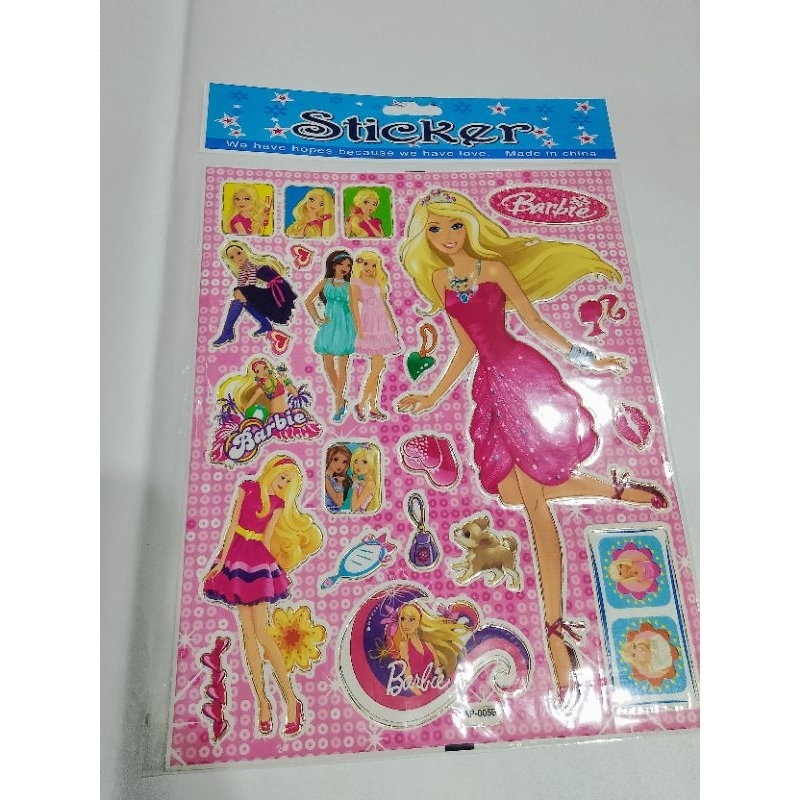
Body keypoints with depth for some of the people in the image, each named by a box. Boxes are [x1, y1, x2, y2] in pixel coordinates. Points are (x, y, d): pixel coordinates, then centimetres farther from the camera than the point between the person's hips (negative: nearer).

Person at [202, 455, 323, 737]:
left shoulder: (278, 503, 7)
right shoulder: (247, 487, 3)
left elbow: (266, 539, 6)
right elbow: (233, 524, -2)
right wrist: (222, 559, -5)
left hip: (259, 562, 0)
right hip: (237, 558, 0)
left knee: (262, 634, -8)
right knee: (248, 633, 0)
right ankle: (262, 701, 6)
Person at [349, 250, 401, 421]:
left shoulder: (378, 281, 15)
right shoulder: (356, 283, -5)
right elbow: (354, 306, -12)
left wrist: (392, 323, 17)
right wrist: (359, 329, -19)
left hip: (382, 326, 7)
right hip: (369, 326, -7)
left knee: (377, 367, 7)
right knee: (378, 366, -13)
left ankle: (373, 406, 12)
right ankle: (361, 404, -4)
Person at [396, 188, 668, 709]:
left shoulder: (494, 267, 3)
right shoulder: (439, 281, 15)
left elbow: (535, 322, 4)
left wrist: (586, 358, -1)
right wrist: (433, 397, 19)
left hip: (522, 373, -5)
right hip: (491, 385, 5)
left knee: (533, 495, -12)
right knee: (513, 492, -7)